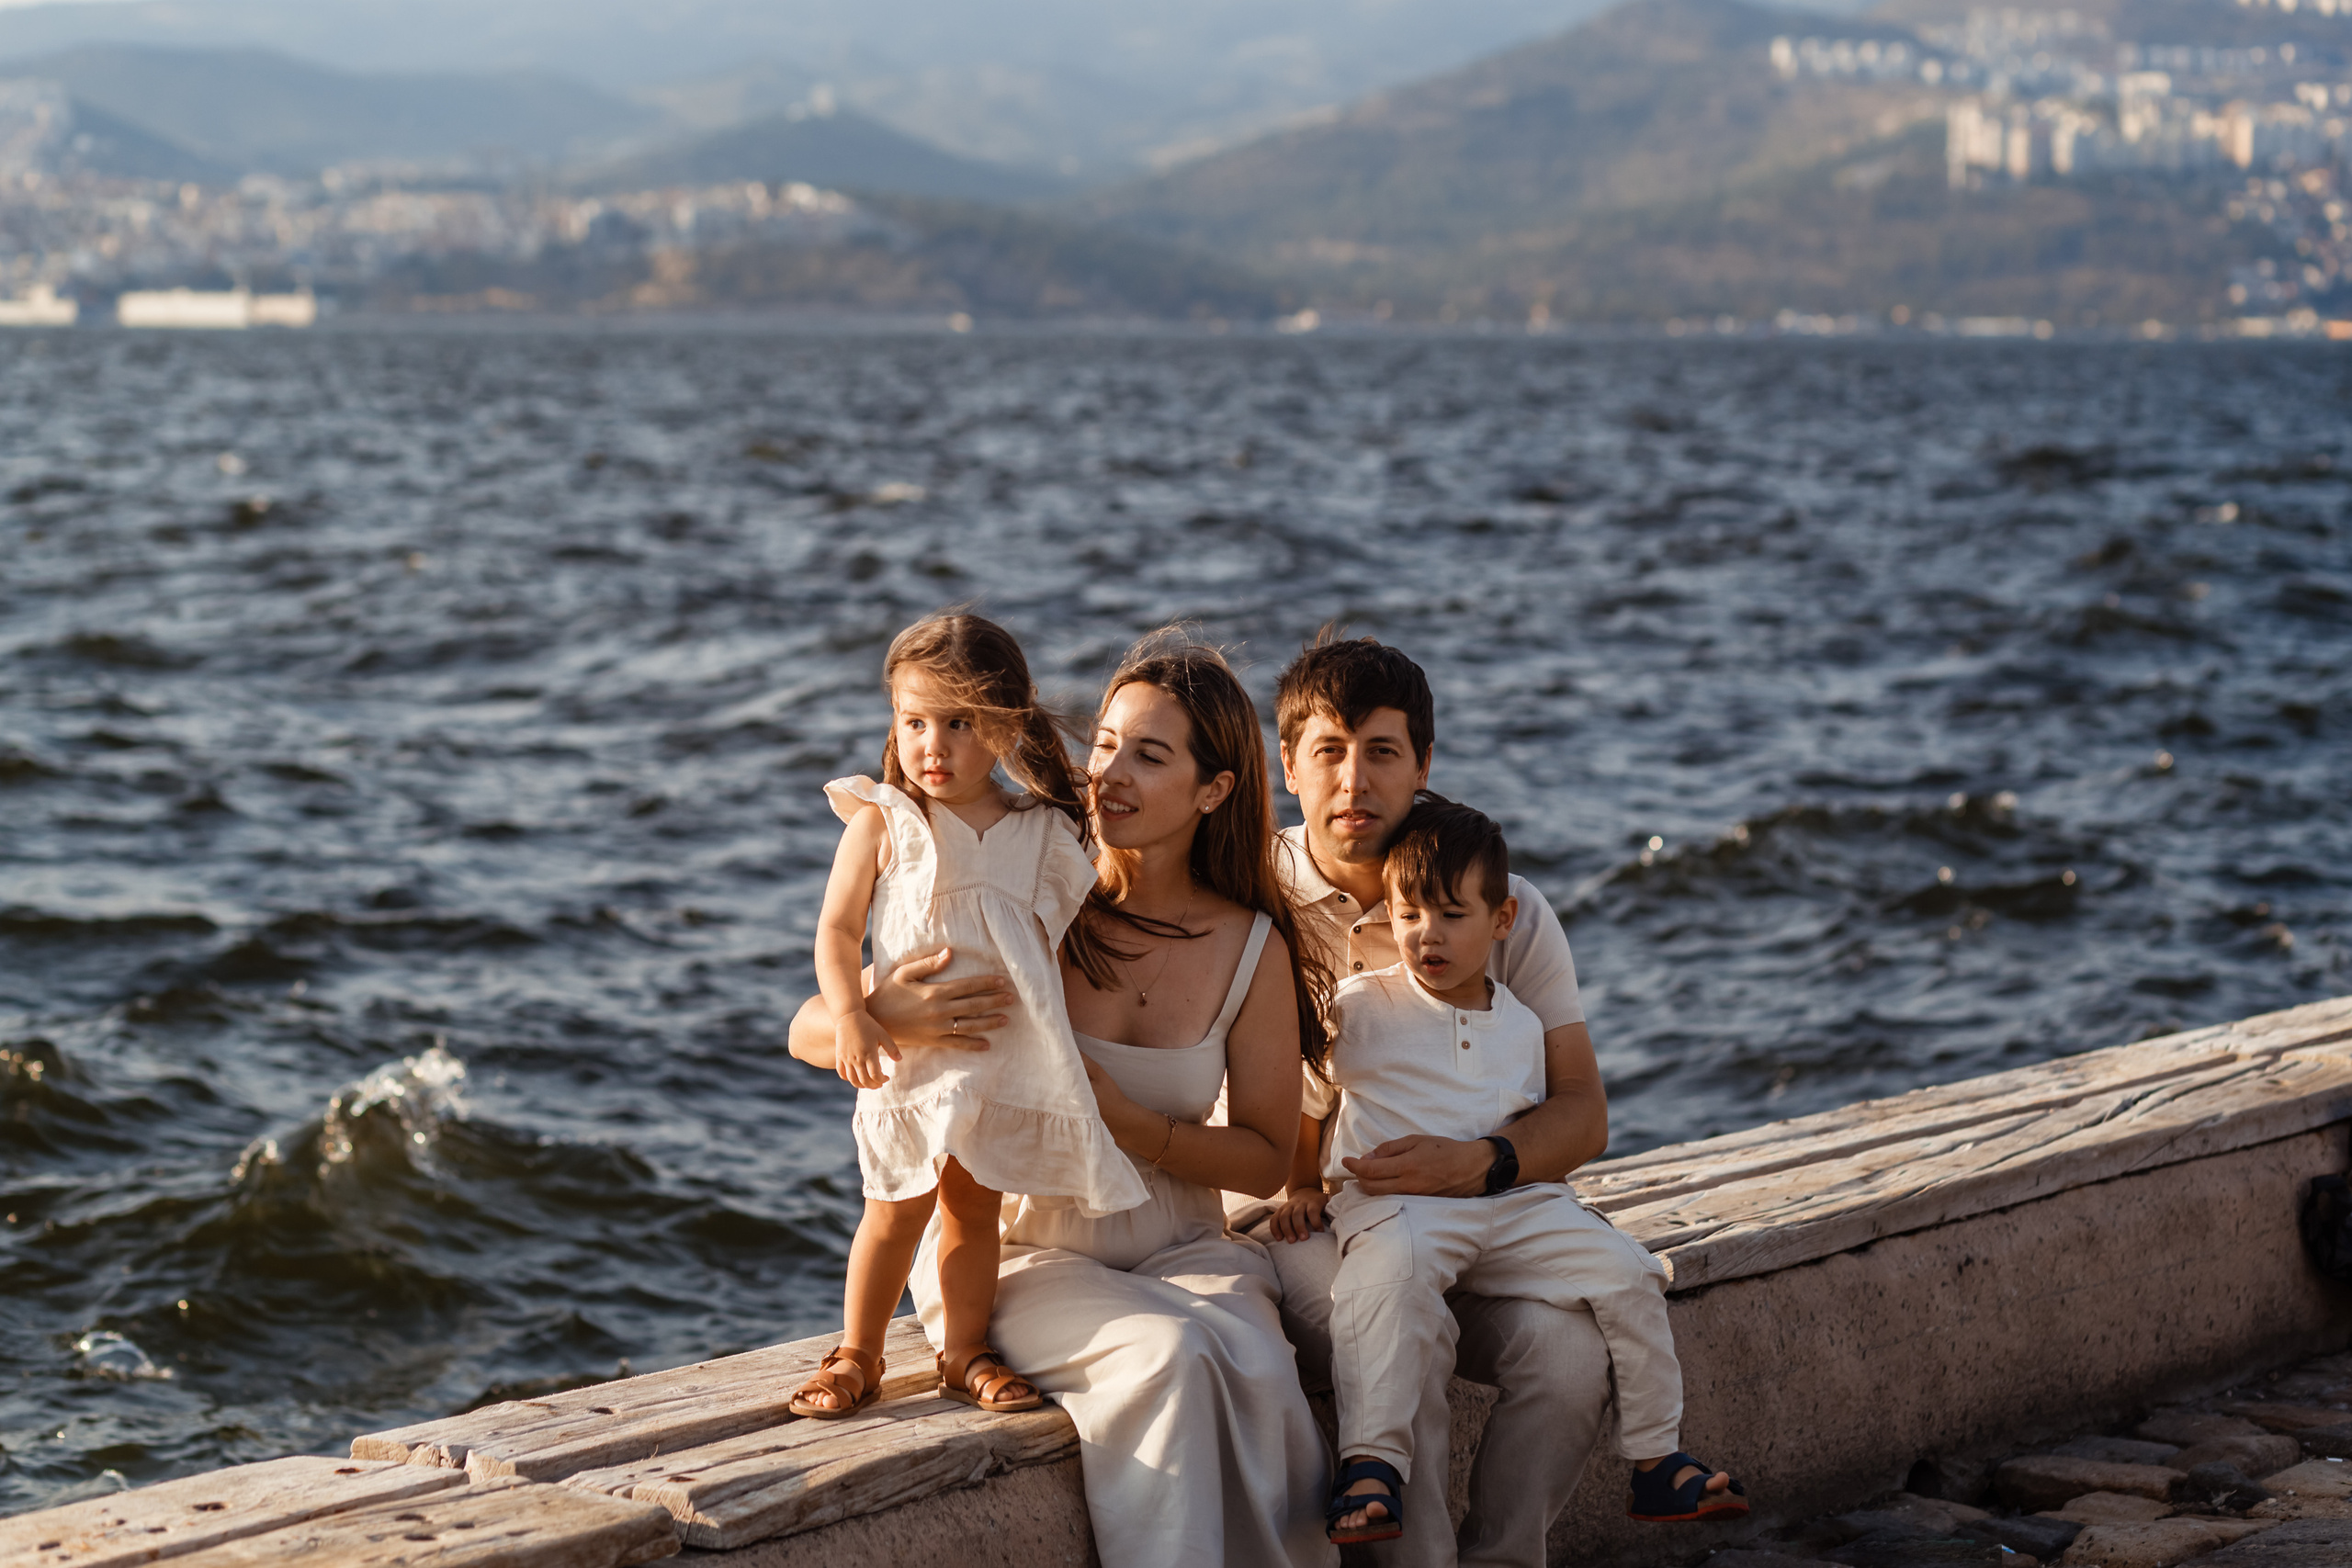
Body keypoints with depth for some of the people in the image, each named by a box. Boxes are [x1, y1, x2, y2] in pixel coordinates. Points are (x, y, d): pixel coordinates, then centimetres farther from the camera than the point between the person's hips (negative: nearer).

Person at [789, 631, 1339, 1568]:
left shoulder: (1254, 952, -1)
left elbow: (1265, 1160, 4)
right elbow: (810, 1034, -7)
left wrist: (1126, 1123, -14)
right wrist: (889, 1021, -32)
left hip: (1179, 1248, 2)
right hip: (1017, 1249, -2)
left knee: (1253, 1370, -30)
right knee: (1168, 1357, -32)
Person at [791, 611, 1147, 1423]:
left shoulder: (1042, 835, 5)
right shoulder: (881, 823, -1)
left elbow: (1058, 931, 15)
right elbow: (837, 930, -5)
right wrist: (850, 1017, -17)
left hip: (1002, 1054, 2)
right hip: (907, 1051, -2)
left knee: (973, 1203, 9)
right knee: (897, 1206, 0)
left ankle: (965, 1352, 21)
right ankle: (856, 1354, 13)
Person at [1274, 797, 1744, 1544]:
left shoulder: (1521, 1025, 14)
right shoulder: (1359, 1007, 4)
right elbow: (1310, 1103, 14)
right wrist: (1303, 1187, 9)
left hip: (1510, 1203, 4)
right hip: (1394, 1203, -4)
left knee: (1625, 1272, -10)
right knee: (1392, 1270, -39)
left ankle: (1655, 1461, 5)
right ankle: (1371, 1465, -41)